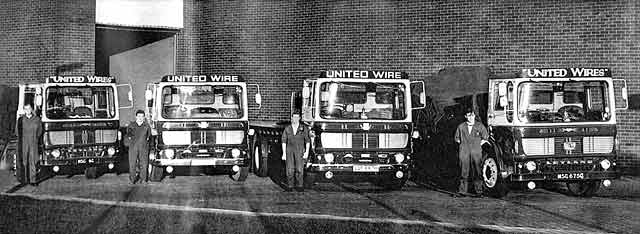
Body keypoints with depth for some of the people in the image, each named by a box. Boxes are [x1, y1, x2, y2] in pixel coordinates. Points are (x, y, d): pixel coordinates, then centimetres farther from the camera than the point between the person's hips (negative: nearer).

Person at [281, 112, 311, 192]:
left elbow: (307, 141, 4)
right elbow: (284, 141, 7)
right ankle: (289, 186, 3)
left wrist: (307, 152, -5)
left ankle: (299, 186, -2)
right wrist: (284, 153, 1)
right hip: (289, 150, 1)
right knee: (290, 169, -4)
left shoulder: (304, 128, 3)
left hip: (300, 150, -1)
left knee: (299, 169, -9)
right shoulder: (287, 129, 7)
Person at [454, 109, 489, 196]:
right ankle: (462, 190, 1)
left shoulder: (480, 126, 7)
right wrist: (462, 144, 8)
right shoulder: (461, 127, 9)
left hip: (476, 152, -1)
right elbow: (457, 138, 20)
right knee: (464, 171, -2)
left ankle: (479, 190, 2)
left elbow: (485, 137, 14)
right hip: (464, 152, 1)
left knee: (477, 172, -2)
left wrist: (479, 145, 6)